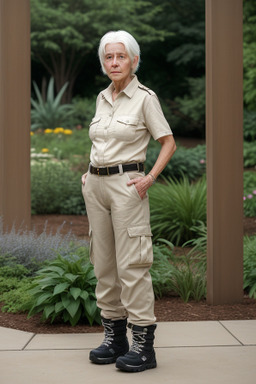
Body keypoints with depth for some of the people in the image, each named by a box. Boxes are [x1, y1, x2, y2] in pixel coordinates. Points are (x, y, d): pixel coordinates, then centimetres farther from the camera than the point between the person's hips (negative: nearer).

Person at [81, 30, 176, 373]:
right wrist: (90, 174, 13)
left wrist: (150, 178, -14)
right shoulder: (102, 98, 14)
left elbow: (169, 142, -4)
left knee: (132, 265, -9)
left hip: (126, 184, -7)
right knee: (103, 263, 9)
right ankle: (114, 337, 19)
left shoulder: (144, 97, -5)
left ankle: (144, 346, -4)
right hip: (95, 185, 7)